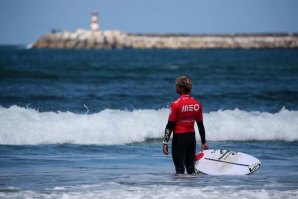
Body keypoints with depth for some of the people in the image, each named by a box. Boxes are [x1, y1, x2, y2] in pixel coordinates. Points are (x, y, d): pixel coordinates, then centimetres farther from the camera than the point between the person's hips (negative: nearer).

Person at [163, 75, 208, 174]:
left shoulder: (176, 104, -14)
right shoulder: (196, 104, 3)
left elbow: (170, 125, -13)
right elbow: (200, 124, 9)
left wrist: (165, 142, -10)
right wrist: (203, 142, 18)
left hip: (179, 137, -5)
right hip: (191, 137, 5)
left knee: (180, 168, 0)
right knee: (191, 168, 11)